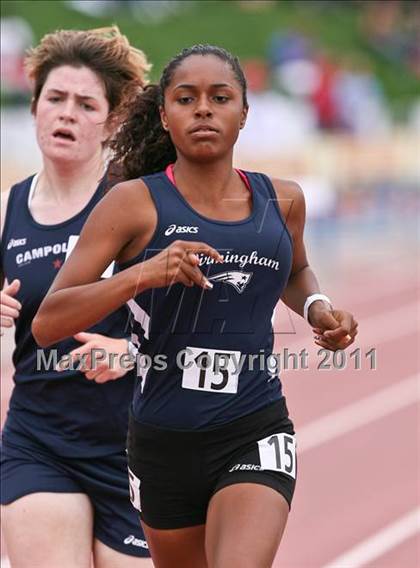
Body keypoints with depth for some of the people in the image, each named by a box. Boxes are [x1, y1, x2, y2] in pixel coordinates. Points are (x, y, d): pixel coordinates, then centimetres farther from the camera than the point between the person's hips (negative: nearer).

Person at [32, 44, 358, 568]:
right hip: (163, 441, 0)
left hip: (255, 434, 0)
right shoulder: (135, 203, -8)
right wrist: (142, 274, -28)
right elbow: (46, 325, -14)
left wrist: (317, 308, 5)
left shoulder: (282, 201, 3)